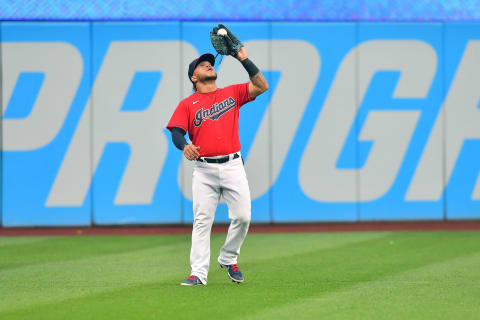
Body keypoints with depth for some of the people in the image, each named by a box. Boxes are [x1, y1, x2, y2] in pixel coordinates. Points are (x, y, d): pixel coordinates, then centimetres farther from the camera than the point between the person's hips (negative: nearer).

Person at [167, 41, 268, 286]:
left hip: (233, 167, 2)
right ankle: (198, 273, -8)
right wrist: (184, 146, -23)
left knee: (242, 216, -4)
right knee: (202, 221, -8)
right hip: (204, 169, -2)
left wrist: (244, 60, 2)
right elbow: (176, 132, -1)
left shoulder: (232, 93, 15)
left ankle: (228, 259, 19)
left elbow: (261, 86, 5)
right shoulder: (187, 104, 10)